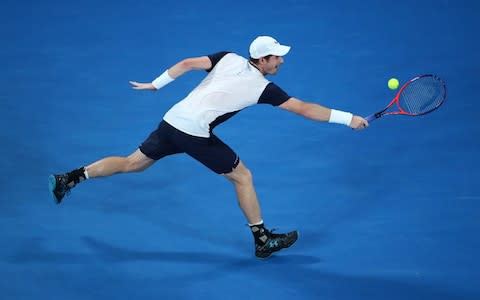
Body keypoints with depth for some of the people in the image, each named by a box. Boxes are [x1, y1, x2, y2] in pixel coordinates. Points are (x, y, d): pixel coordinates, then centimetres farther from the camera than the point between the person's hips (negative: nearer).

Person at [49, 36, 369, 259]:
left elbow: (188, 63, 5)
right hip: (194, 133, -6)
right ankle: (263, 239, 11)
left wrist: (155, 84, 14)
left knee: (132, 163, 21)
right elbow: (304, 109, -3)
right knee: (243, 176, 6)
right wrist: (349, 118, 2)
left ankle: (70, 178, 21)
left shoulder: (228, 59, 10)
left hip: (172, 120, 6)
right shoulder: (263, 87, -3)